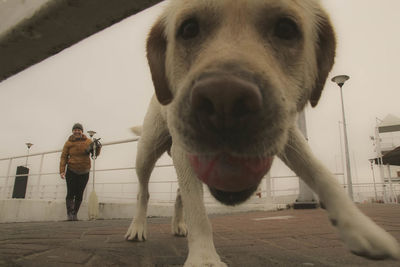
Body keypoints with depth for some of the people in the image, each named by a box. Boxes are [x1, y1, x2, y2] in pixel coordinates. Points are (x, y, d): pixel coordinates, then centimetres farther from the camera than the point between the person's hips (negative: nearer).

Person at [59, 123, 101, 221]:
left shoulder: (88, 141, -2)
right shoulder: (68, 143, -3)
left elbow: (96, 154, -1)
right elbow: (64, 157, -2)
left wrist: (98, 147, -23)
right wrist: (62, 170, -12)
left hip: (84, 172, 1)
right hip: (71, 171, -1)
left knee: (79, 194, 6)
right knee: (70, 193, -9)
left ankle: (75, 214, 18)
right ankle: (69, 213, 0)